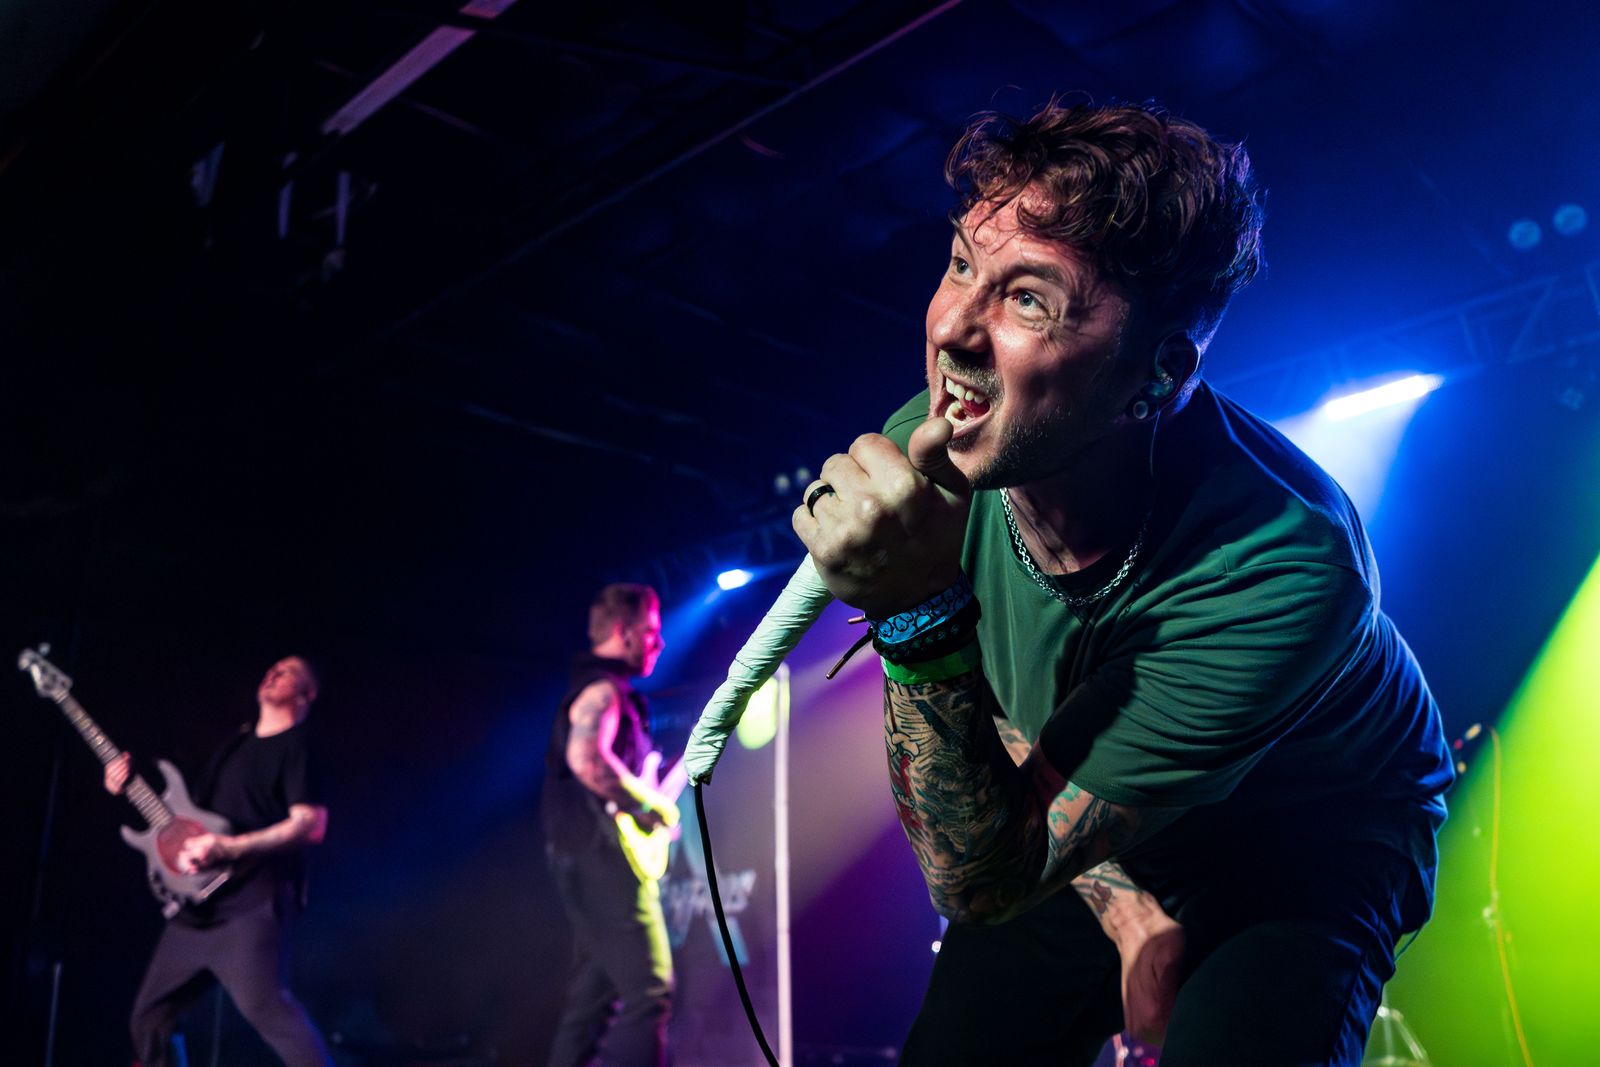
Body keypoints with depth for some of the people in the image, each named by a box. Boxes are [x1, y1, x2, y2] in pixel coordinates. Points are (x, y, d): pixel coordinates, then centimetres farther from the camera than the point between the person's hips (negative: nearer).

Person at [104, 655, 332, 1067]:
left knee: (264, 1006, -25)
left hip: (252, 902, -9)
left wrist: (229, 847, -23)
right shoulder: (234, 745, 22)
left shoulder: (297, 748, -2)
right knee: (150, 1016, 12)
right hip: (200, 902, 9)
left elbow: (309, 823, -15)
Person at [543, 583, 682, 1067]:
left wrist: (681, 768, 20)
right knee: (649, 993, -13)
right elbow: (585, 758, -30)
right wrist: (648, 805, -19)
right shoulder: (604, 689, -11)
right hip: (604, 855, -11)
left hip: (586, 861, 11)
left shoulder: (601, 689, 21)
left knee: (592, 998, 12)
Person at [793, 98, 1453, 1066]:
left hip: (1317, 843, -3)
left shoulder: (1281, 568, -39)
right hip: (1105, 845, 4)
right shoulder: (921, 458, -25)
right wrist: (1127, 911, -13)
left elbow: (978, 882, -32)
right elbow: (984, 736, -6)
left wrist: (926, 613, -44)